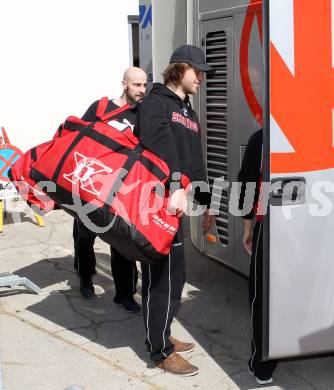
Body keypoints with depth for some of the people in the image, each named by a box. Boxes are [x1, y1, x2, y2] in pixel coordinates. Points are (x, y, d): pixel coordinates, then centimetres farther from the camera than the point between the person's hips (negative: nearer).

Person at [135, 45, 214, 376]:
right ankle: (161, 352, 5)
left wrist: (206, 203, 24)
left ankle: (160, 336, 29)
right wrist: (176, 185, -38)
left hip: (174, 202, 9)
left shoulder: (189, 114, 21)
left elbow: (195, 163, 25)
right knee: (162, 275, -5)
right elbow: (159, 143, -26)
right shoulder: (156, 102, -7)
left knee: (173, 273, 15)